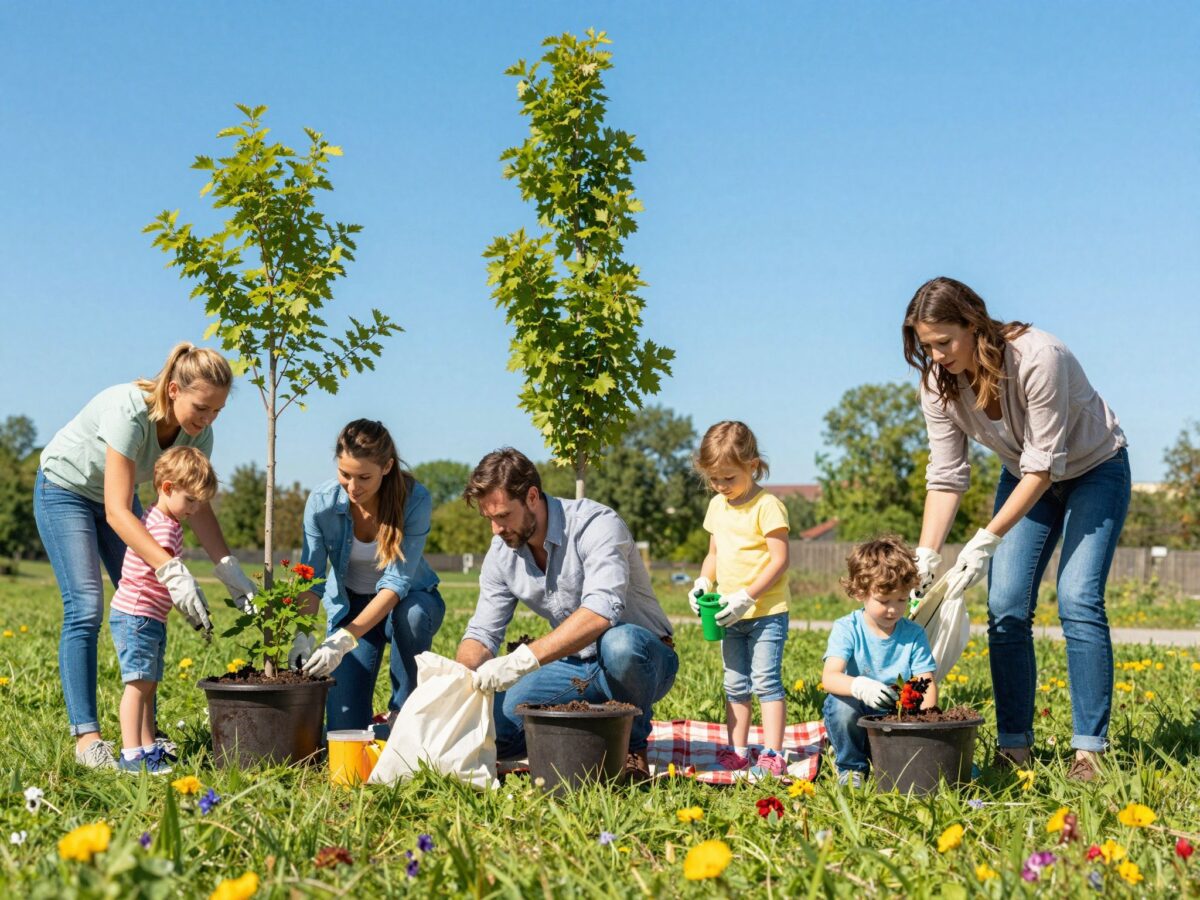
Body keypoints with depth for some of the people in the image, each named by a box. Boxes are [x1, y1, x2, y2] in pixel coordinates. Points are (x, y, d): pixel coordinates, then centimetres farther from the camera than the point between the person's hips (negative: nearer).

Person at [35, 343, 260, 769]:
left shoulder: (197, 432, -18)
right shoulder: (129, 412, -37)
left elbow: (199, 508, -14)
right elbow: (117, 512, -40)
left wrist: (230, 570, -28)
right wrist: (174, 571, -49)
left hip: (116, 495, 6)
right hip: (64, 489, -6)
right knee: (85, 608, -16)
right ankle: (86, 735, -14)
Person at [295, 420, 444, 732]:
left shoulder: (415, 499, -27)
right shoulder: (321, 503, -20)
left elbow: (397, 582, -30)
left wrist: (344, 639, -40)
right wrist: (303, 635, -35)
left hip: (406, 602, -1)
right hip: (350, 605, 1)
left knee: (413, 613, -39)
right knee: (345, 728, -11)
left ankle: (404, 712, -16)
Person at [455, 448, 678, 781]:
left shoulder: (596, 525, -23)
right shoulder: (501, 554, -1)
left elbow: (601, 612, -39)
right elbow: (482, 634, 2)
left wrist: (522, 660, -46)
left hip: (643, 656, -6)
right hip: (574, 667, 6)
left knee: (619, 643, -41)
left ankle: (632, 744, -12)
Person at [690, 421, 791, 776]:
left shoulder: (767, 505, -13)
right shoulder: (717, 505, 10)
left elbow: (780, 560, -17)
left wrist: (746, 597, -21)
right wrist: (703, 583, 0)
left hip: (766, 611, -7)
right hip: (731, 614, 7)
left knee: (766, 681, -6)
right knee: (735, 685, 10)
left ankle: (772, 753, -3)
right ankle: (737, 750, 16)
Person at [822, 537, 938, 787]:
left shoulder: (914, 635, -2)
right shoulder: (846, 629, -10)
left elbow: (928, 684, -7)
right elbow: (829, 677, -25)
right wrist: (860, 686, -47)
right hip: (855, 720, -1)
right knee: (841, 702, -34)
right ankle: (851, 769, -6)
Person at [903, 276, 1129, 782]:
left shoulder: (1037, 358, -35)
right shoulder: (938, 384, -18)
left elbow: (1044, 466, -32)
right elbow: (946, 476, -13)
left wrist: (986, 541, -37)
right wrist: (925, 556, -23)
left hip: (1093, 469, -5)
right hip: (1025, 475, 5)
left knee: (1077, 600, -17)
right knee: (1005, 607, -6)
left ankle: (1090, 750, -9)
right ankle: (1014, 746, 2)